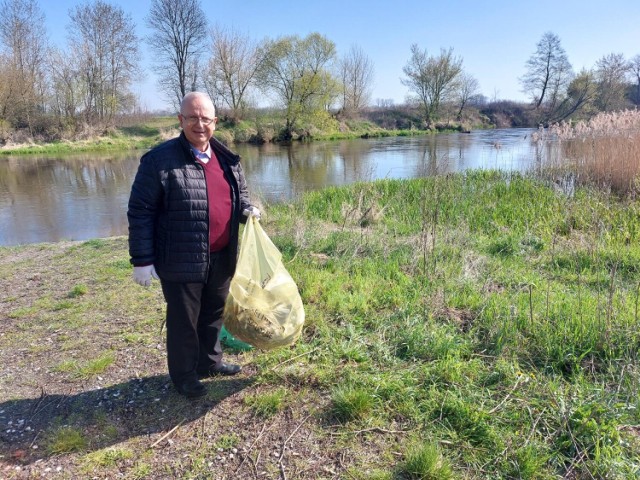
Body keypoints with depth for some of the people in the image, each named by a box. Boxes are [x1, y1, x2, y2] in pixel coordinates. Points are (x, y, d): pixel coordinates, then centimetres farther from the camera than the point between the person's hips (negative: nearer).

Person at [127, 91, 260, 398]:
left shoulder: (227, 158, 6)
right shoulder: (160, 159, -12)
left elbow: (240, 194, 22)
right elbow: (140, 211, -10)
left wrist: (246, 208, -2)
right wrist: (142, 259, -12)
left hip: (221, 258, 6)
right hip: (181, 261, -6)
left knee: (214, 313, 21)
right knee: (184, 320, 10)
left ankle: (209, 361, 43)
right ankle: (184, 375, 31)